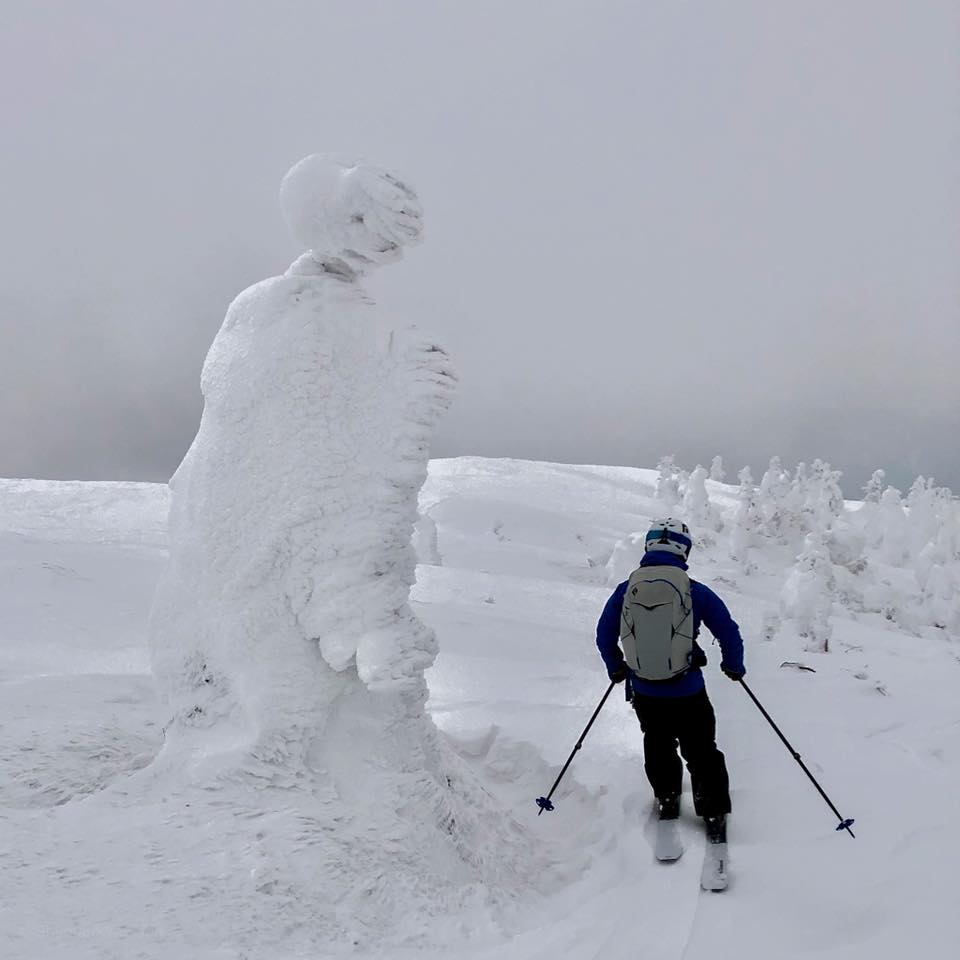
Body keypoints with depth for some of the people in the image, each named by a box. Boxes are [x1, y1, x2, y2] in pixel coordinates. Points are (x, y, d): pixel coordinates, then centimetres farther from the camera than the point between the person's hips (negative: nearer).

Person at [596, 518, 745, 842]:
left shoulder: (626, 590, -4)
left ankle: (667, 800, 37)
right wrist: (733, 666, 14)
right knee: (702, 752, 13)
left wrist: (615, 667, 23)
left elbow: (604, 634, 6)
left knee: (658, 747, 26)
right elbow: (729, 632, -4)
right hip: (688, 692, -2)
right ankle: (714, 816, 15)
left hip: (644, 693, 2)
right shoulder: (696, 592, -10)